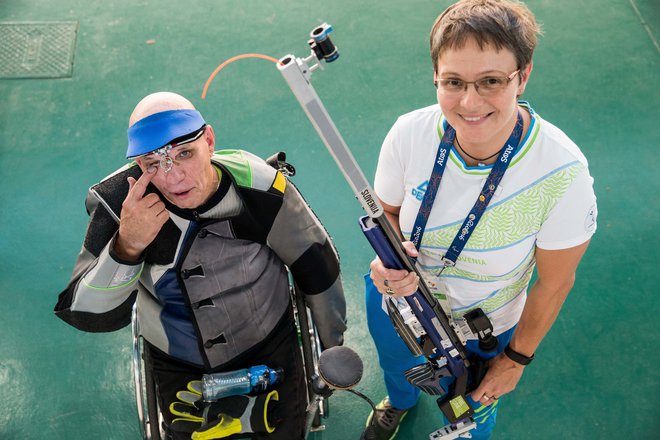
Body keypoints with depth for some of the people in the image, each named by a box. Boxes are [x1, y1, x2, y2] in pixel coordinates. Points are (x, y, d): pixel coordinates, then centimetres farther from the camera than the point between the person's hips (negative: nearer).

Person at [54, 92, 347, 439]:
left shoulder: (260, 188, -25)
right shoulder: (118, 203, -25)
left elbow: (318, 269, -10)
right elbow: (88, 317, -24)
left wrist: (335, 347, 2)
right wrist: (126, 247, -42)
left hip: (270, 349, 0)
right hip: (178, 368, 1)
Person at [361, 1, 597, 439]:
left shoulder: (562, 174, -34)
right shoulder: (410, 134, -26)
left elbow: (555, 282, -18)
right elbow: (387, 212, -7)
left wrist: (516, 359, -6)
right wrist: (388, 259, -30)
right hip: (395, 302, 3)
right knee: (395, 365, 36)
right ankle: (399, 403, 75)